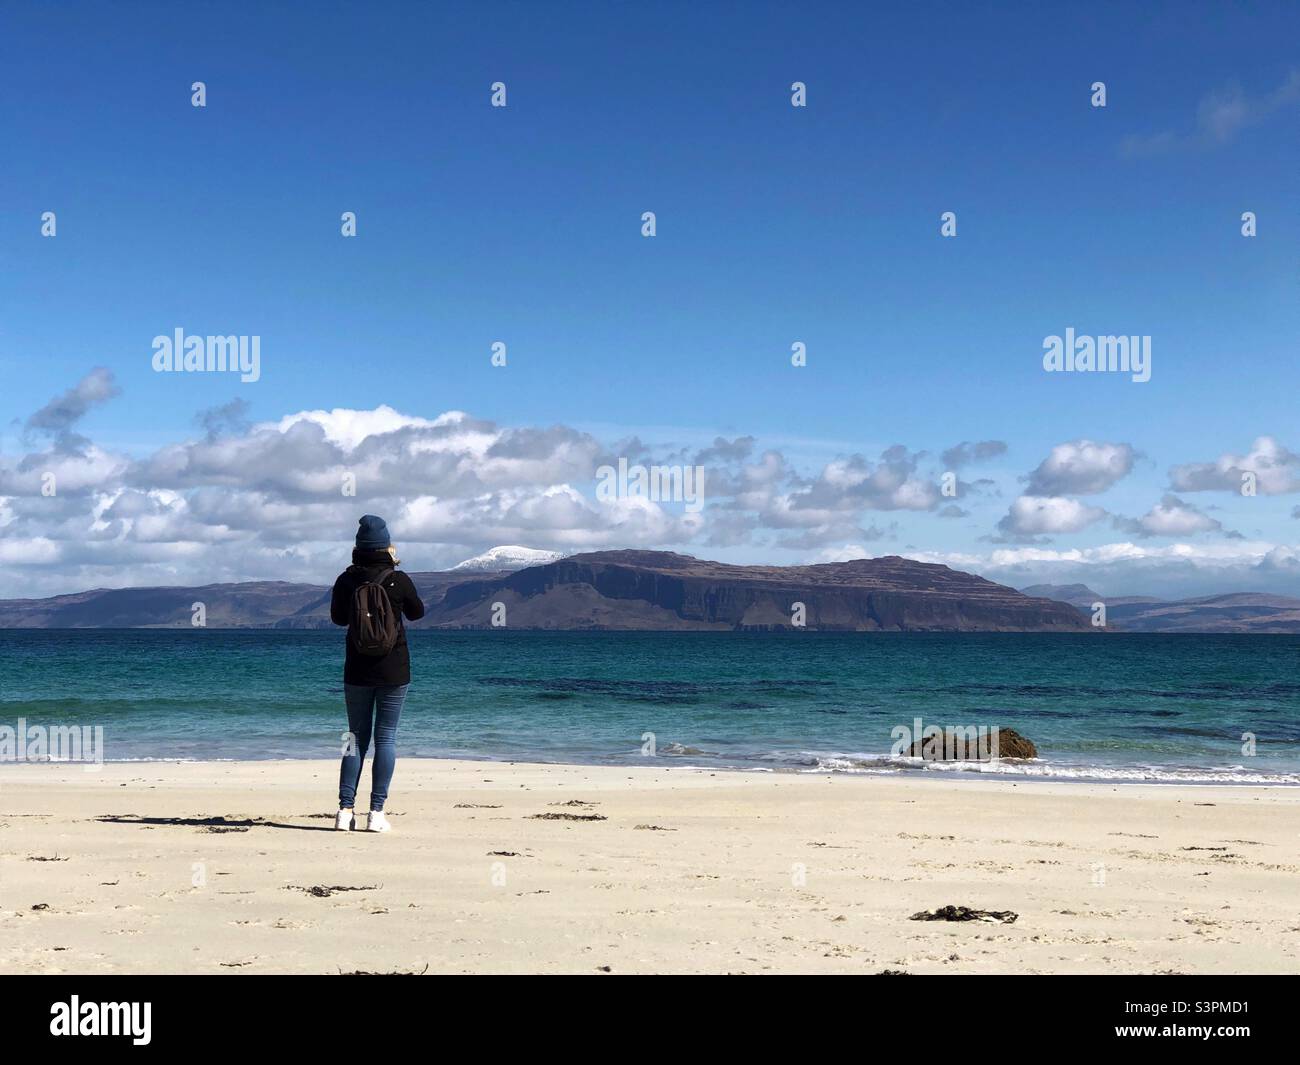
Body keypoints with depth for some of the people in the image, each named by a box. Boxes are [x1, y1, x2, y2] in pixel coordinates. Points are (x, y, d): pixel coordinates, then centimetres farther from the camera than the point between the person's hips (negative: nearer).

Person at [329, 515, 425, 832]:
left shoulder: (346, 580, -4)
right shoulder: (399, 580, -10)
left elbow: (337, 617, 10)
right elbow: (417, 613, 8)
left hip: (357, 671, 2)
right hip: (394, 671, -2)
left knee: (357, 737, 11)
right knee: (386, 737, 3)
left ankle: (345, 810, 5)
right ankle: (376, 813, 0)